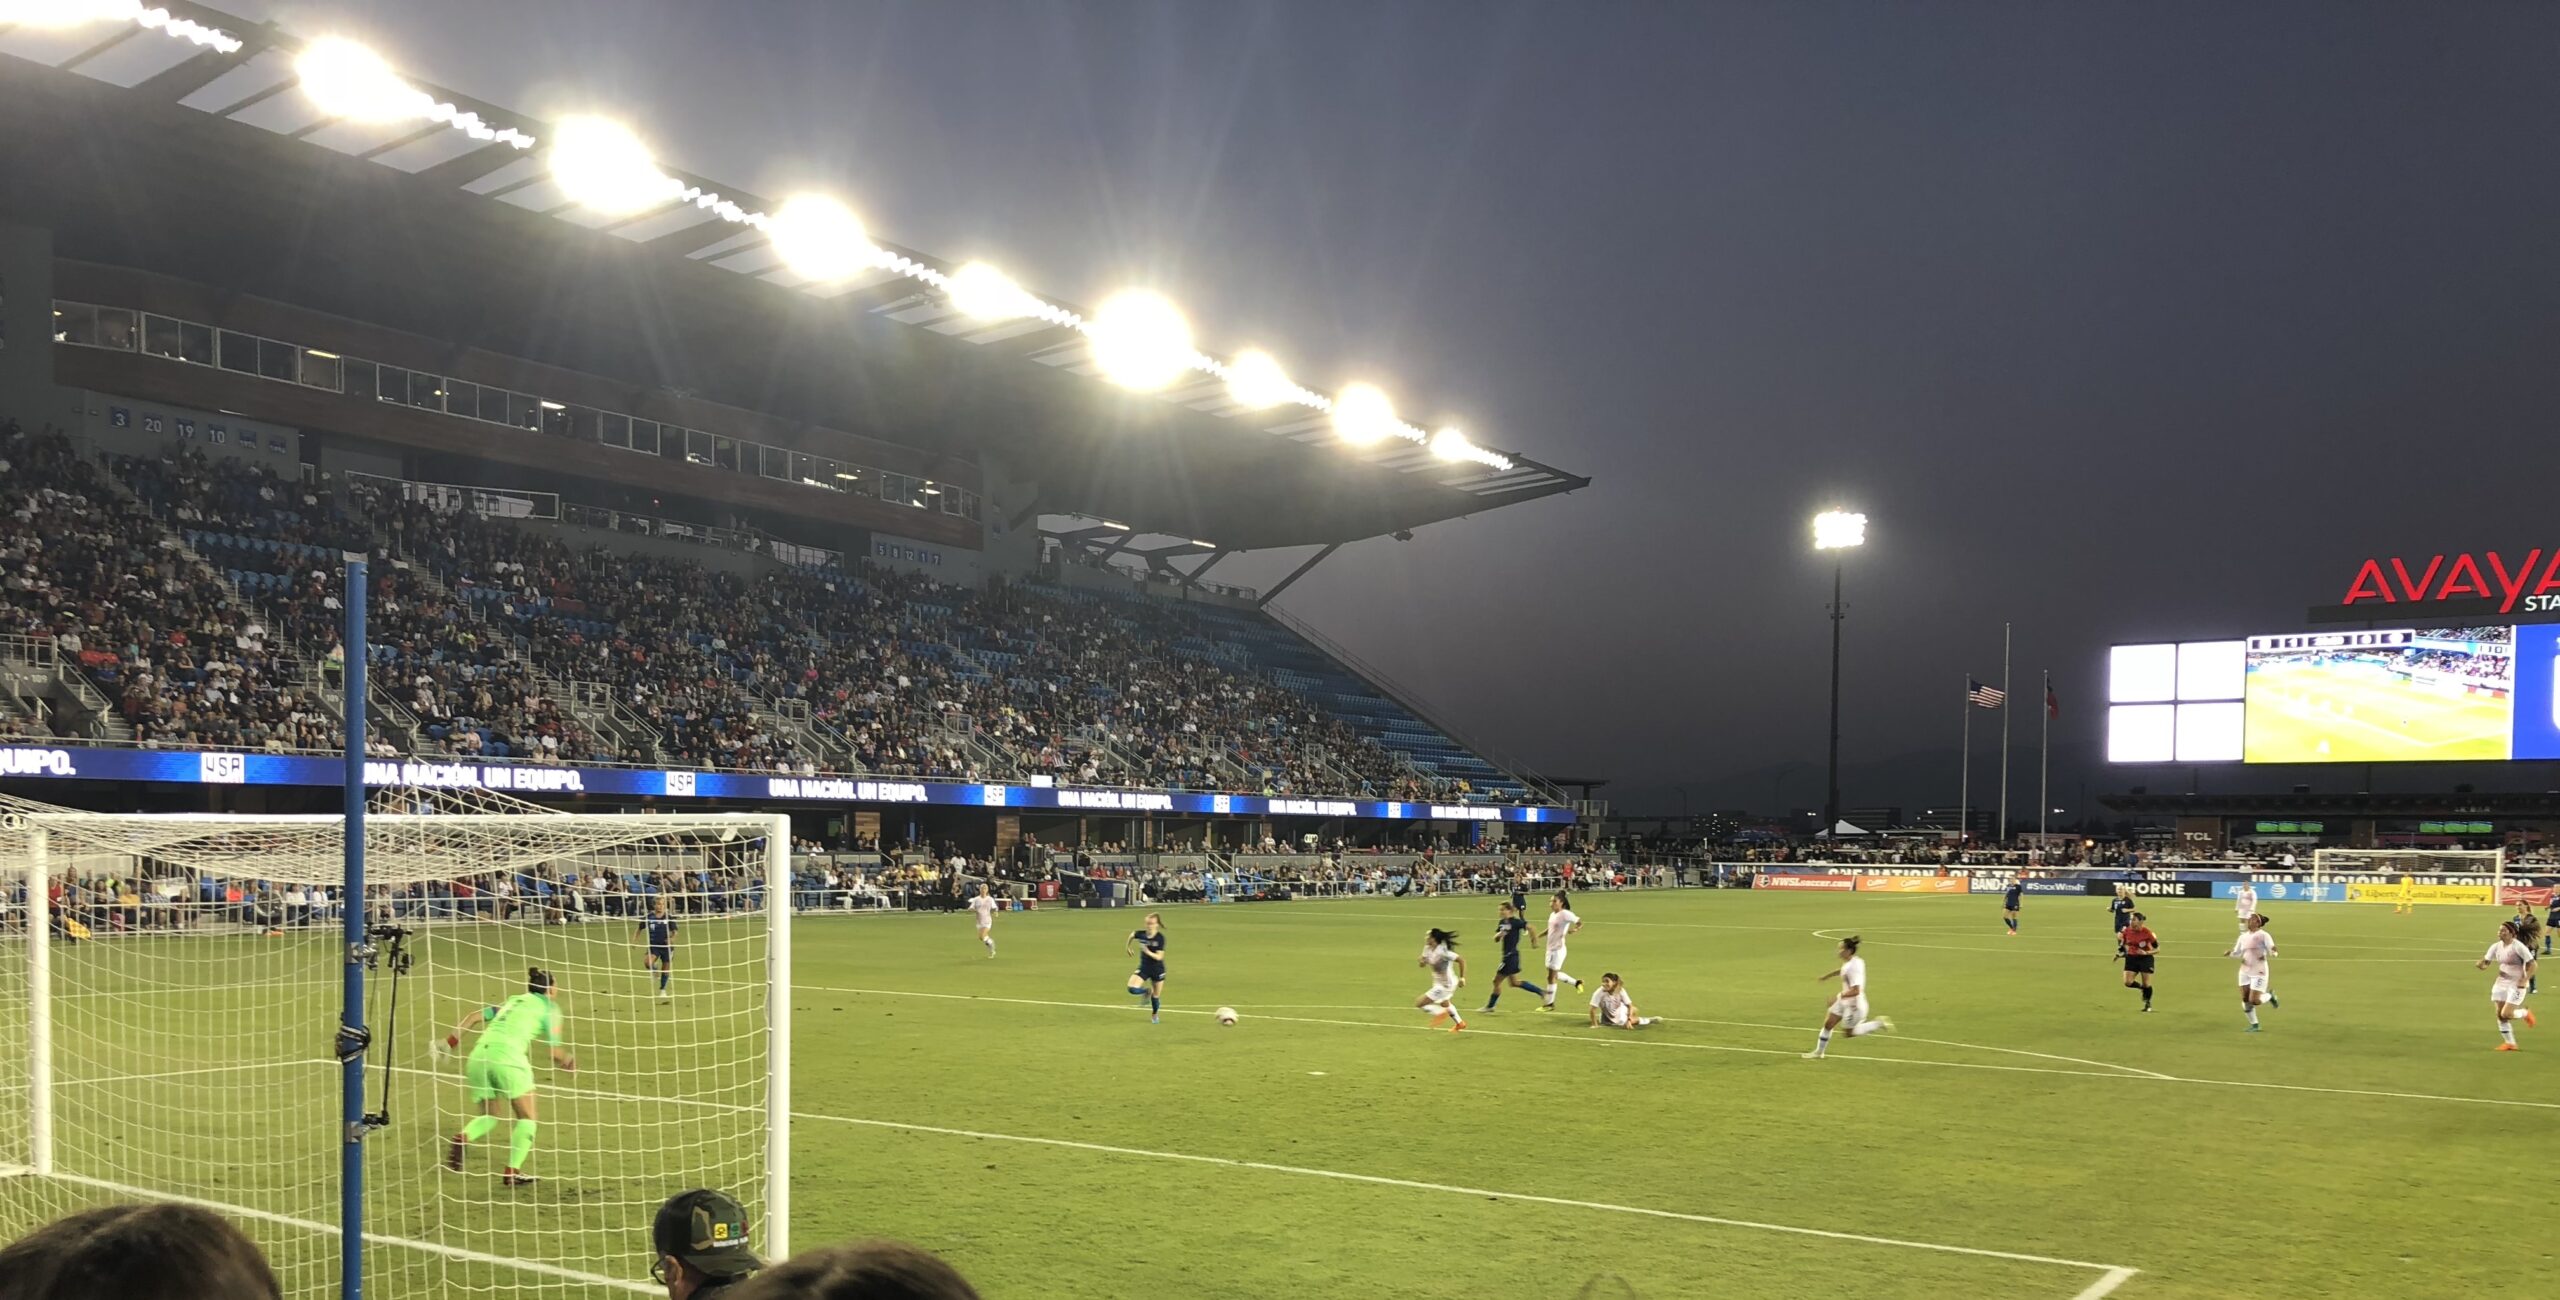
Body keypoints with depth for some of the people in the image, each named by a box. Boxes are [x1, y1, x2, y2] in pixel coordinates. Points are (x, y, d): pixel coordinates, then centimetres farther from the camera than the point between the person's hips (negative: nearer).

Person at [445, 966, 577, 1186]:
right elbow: (554, 1051, 7)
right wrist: (568, 1061, 26)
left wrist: (449, 1043, 17)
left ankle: (462, 1138, -7)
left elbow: (474, 1017, 19)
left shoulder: (513, 1001, 28)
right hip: (507, 1056, -6)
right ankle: (512, 1172, 0)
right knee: (527, 1117, 9)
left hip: (479, 1055, 6)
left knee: (491, 1115, 21)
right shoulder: (549, 1007, 12)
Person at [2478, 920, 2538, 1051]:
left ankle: (2525, 1014, 20)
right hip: (2501, 983, 6)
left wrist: (2524, 980, -22)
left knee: (2506, 1014, -12)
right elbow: (2486, 964, 5)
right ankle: (2509, 1043, 17)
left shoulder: (2519, 947, -17)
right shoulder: (2496, 947, 2)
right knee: (2499, 1015, 4)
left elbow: (2532, 965, -14)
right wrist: (2481, 965, -18)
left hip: (2517, 985, -6)